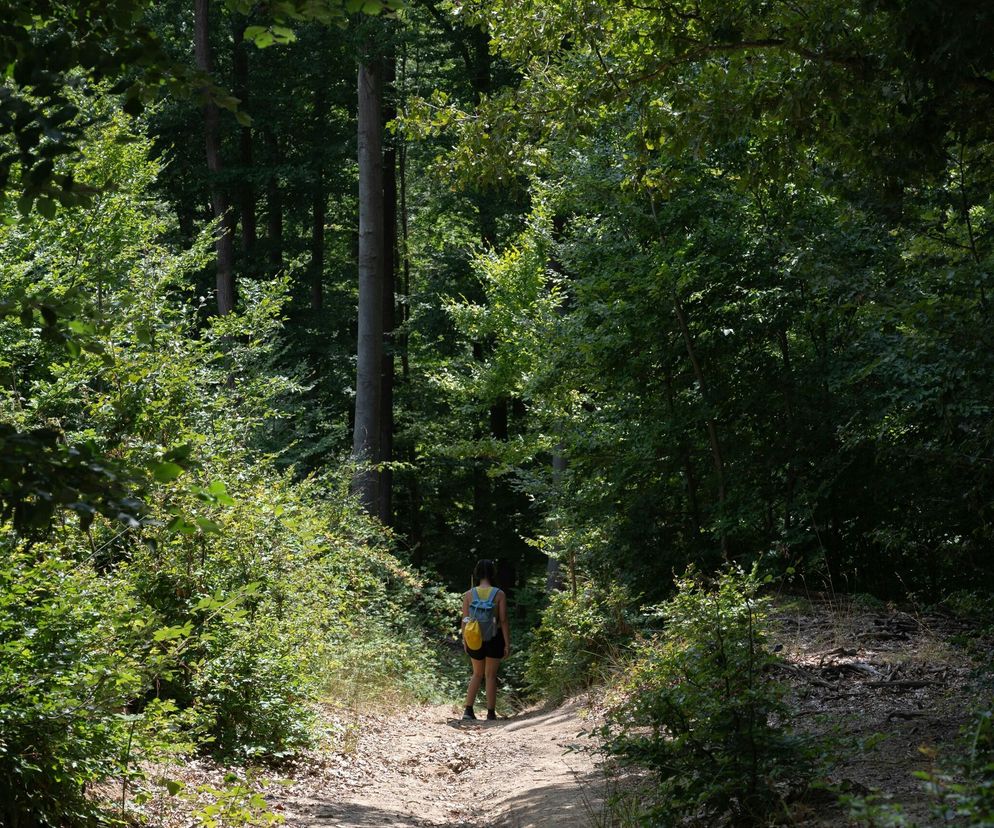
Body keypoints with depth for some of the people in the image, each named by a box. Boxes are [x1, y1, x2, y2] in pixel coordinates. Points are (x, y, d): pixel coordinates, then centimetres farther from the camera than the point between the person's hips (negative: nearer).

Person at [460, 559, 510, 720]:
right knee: (491, 675, 8)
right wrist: (507, 644, -4)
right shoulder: (499, 594, -8)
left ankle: (468, 710, 8)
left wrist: (465, 641, 12)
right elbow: (503, 620, -9)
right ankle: (491, 713, 10)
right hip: (494, 638, -2)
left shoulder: (468, 594, -3)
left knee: (477, 674, 18)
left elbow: (465, 620, 0)